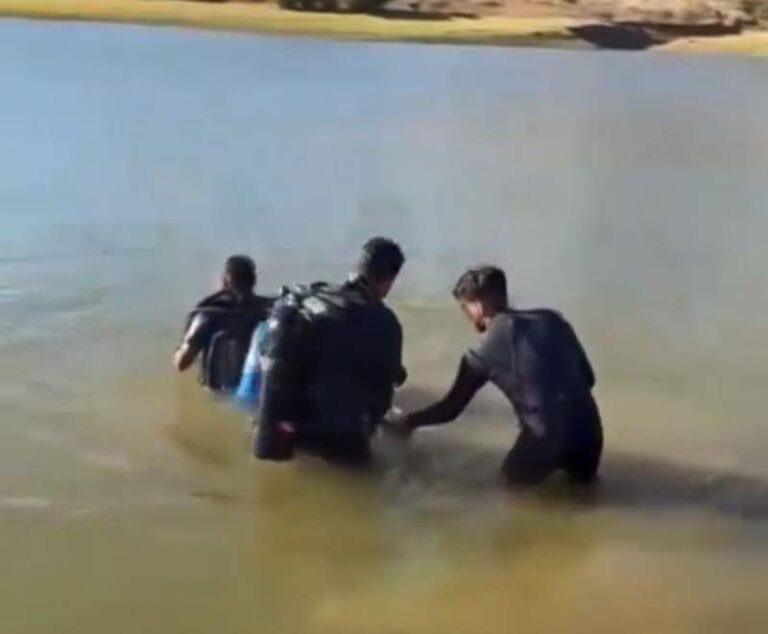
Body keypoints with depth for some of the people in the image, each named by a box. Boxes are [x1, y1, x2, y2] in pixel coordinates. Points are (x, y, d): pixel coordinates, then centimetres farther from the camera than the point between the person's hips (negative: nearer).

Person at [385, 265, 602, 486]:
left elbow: (450, 409, 8)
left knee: (513, 477, 28)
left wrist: (408, 422, 24)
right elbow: (588, 378, 14)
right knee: (581, 474, 37)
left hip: (549, 438, -4)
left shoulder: (486, 351, -1)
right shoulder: (552, 320, 10)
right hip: (589, 430, 5)